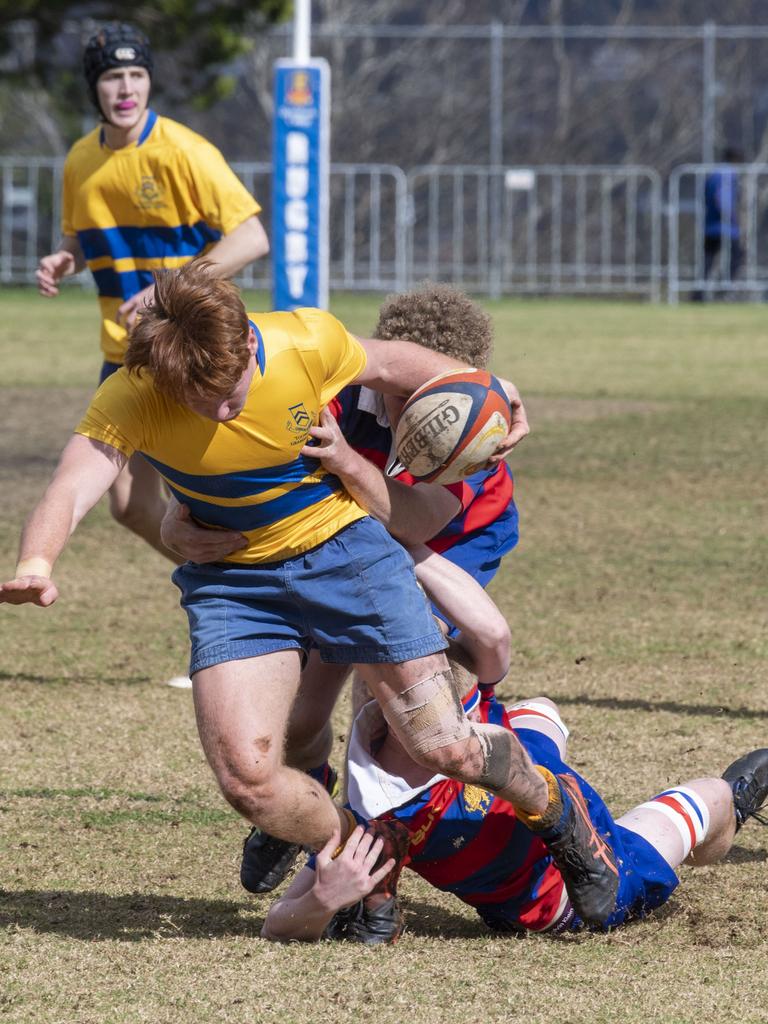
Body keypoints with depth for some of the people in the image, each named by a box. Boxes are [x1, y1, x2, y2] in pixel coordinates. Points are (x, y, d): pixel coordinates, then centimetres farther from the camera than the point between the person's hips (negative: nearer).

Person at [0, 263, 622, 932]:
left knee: (447, 747, -4)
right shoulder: (130, 401, -25)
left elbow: (389, 364, 2)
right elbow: (70, 491, -39)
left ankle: (554, 809, 29)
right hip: (232, 582, 1)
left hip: (341, 548, 0)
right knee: (247, 777, -16)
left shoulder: (309, 342, -22)